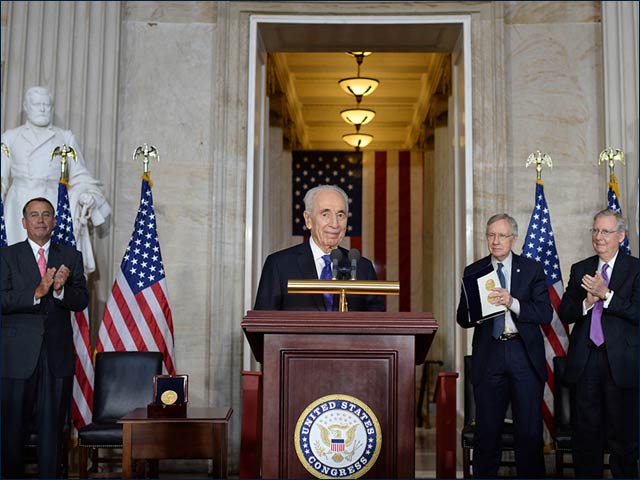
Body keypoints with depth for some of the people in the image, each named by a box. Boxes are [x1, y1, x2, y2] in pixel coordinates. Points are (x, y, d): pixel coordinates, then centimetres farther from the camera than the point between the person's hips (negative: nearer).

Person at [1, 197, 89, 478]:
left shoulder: (71, 257, 10)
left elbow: (81, 302, 2)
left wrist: (60, 289, -17)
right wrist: (37, 292, -20)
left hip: (57, 355, 2)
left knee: (52, 427, 5)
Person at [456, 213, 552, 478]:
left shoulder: (532, 270, 4)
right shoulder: (473, 271, 9)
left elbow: (545, 314, -5)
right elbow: (463, 318, 6)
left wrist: (513, 302, -19)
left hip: (525, 356, -1)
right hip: (488, 356, 1)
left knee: (530, 430, 1)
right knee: (487, 429, 5)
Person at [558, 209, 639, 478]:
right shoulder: (580, 270, 11)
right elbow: (564, 314, 7)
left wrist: (606, 294, -17)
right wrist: (587, 302, -11)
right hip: (584, 362, 4)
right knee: (585, 433, 10)